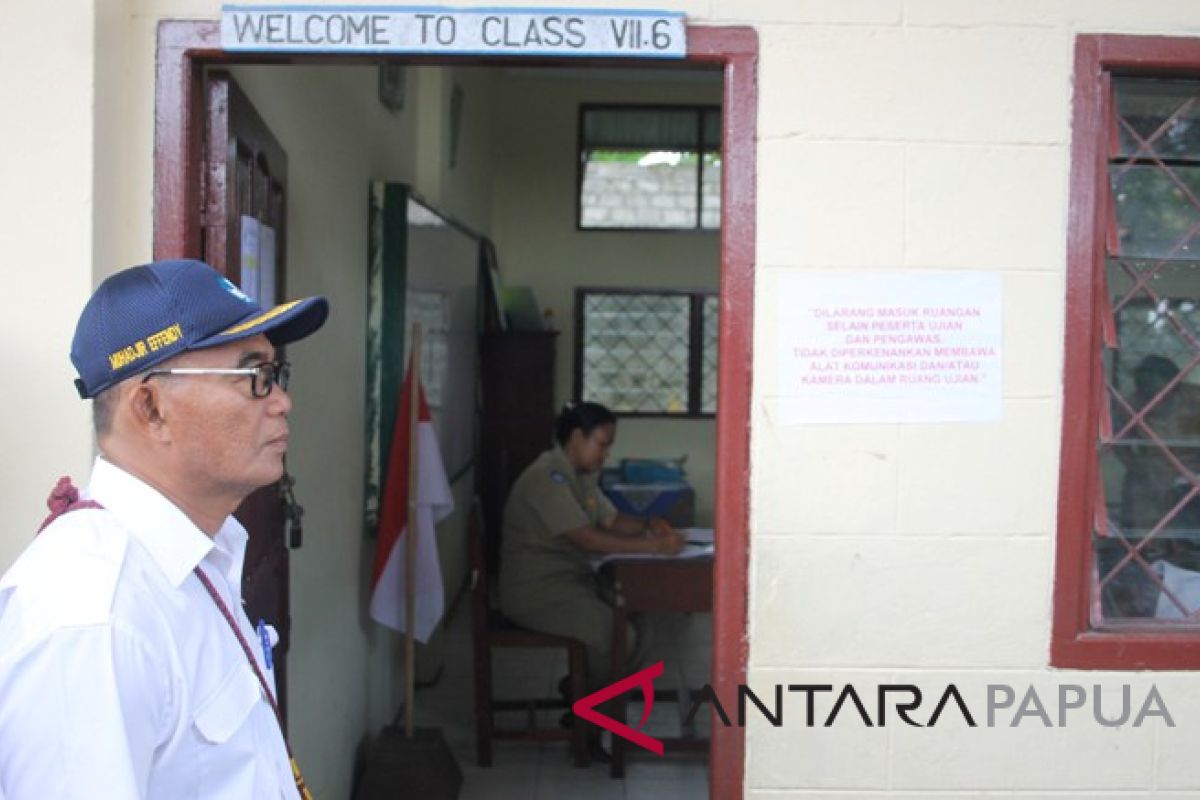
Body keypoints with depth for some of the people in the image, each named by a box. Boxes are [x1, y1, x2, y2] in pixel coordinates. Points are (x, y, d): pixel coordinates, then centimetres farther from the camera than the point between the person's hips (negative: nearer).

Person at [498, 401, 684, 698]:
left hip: (572, 579, 10)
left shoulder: (581, 476, 12)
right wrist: (654, 545, -26)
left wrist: (648, 525, -8)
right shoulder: (547, 477, -19)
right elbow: (587, 539, -26)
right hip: (537, 590, -10)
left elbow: (612, 521, 14)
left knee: (638, 623, -3)